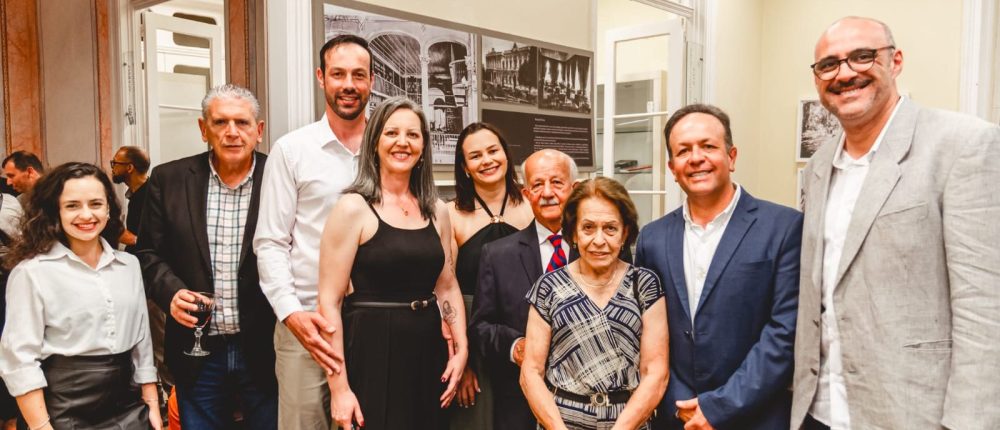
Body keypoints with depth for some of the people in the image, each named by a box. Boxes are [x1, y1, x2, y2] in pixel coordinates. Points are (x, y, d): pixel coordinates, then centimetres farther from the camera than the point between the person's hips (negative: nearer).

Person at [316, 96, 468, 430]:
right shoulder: (353, 208, -9)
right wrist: (339, 387, -15)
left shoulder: (437, 212, 7)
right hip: (371, 352, -5)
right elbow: (329, 302, -12)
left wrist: (461, 350, 2)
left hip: (427, 349, 5)